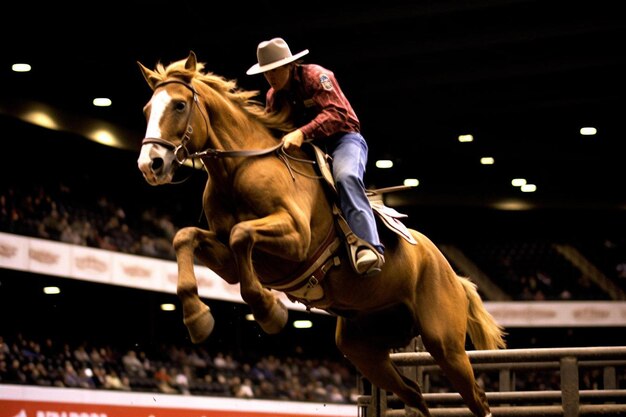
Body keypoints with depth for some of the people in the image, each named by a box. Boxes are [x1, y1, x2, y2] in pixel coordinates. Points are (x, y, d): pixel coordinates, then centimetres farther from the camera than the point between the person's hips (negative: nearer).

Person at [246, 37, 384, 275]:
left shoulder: (316, 76, -9)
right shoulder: (272, 97, 12)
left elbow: (336, 113, -22)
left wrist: (302, 134, -35)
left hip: (343, 139, -8)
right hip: (310, 149, 8)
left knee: (345, 176, -38)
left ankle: (369, 248, -52)